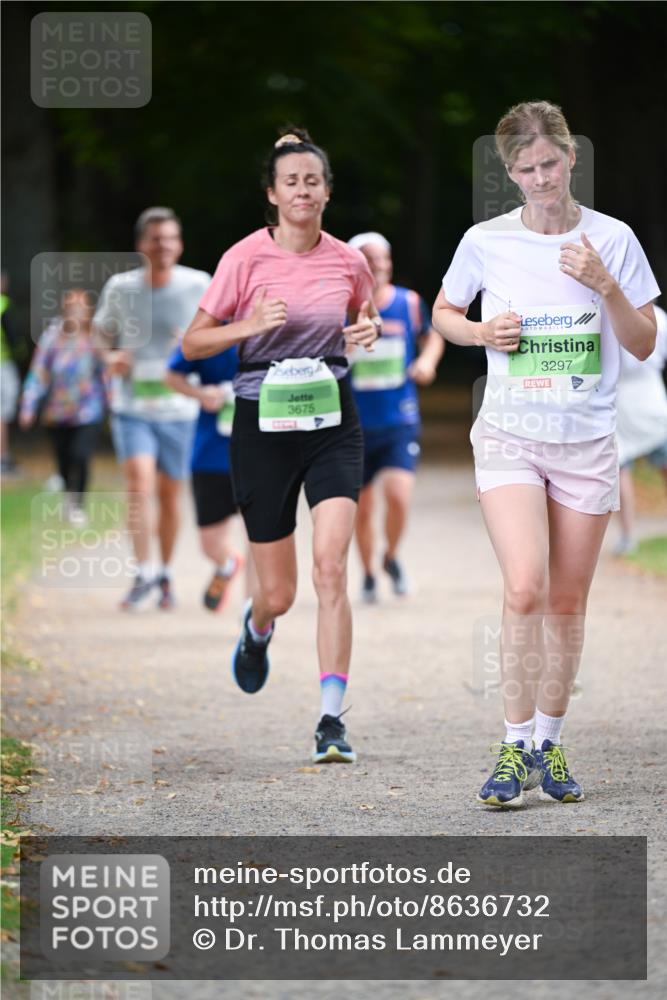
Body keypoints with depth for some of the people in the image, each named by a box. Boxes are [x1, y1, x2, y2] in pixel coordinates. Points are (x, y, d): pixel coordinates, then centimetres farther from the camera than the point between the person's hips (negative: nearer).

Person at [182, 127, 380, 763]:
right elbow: (193, 341, -1)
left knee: (331, 563, -19)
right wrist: (249, 326, -19)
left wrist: (369, 331, -2)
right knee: (278, 594, 5)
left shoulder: (349, 261, 2)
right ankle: (257, 628, 45)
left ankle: (331, 719, -17)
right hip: (263, 426, -1)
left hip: (332, 423, 1)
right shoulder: (245, 259, -6)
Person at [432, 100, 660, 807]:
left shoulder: (611, 239, -1)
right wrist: (482, 332, -6)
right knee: (524, 589, -18)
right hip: (509, 436, -1)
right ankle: (515, 748, -10)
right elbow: (443, 313, 15)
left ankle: (549, 742, 22)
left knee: (566, 603, 7)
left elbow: (644, 345, 1)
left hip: (587, 442, 1)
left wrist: (605, 285, -15)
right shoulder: (485, 242, -1)